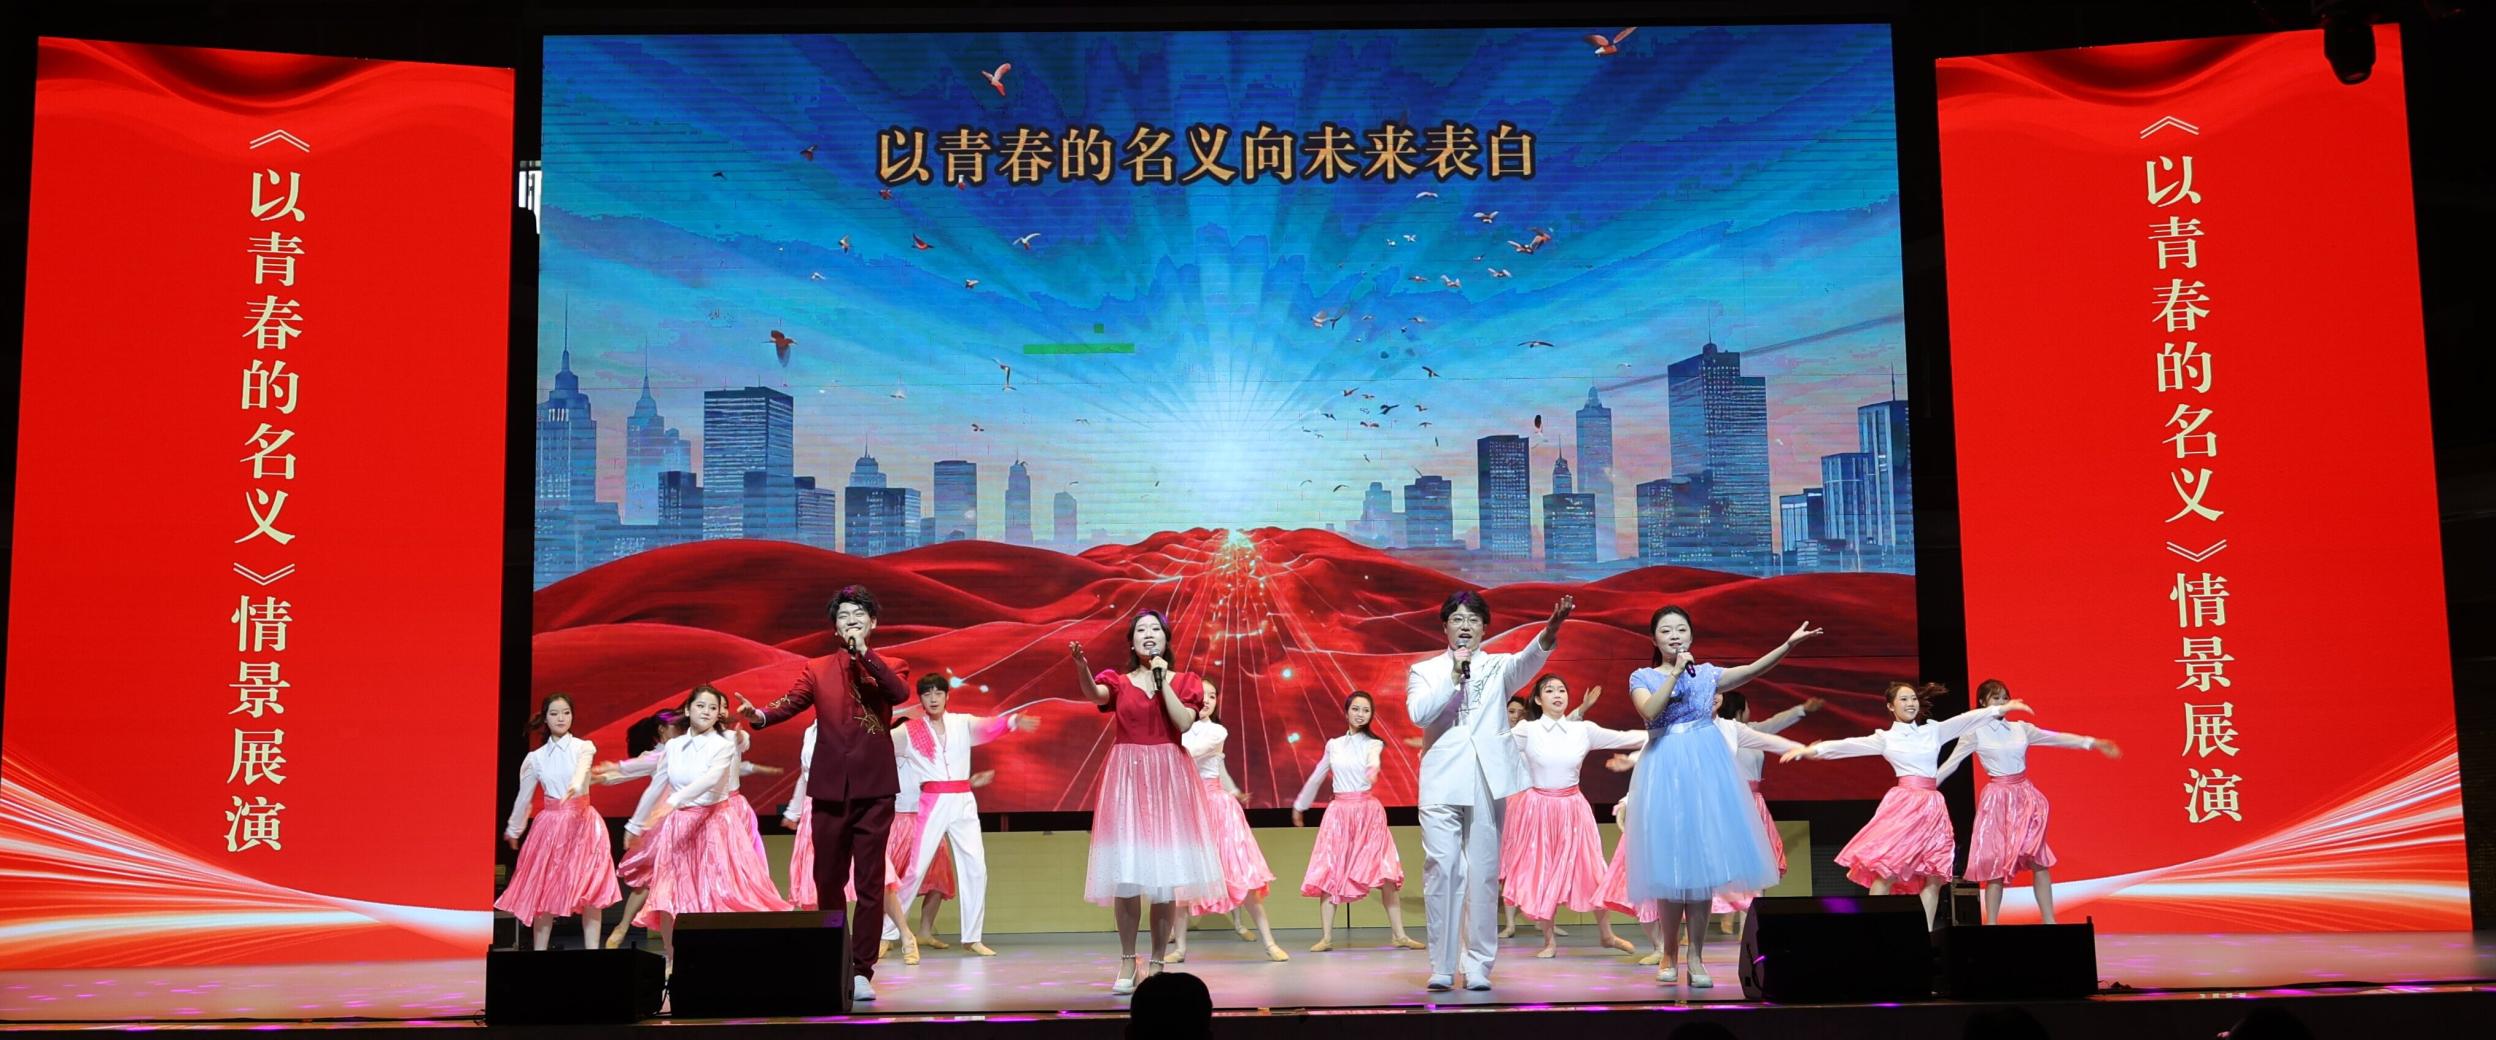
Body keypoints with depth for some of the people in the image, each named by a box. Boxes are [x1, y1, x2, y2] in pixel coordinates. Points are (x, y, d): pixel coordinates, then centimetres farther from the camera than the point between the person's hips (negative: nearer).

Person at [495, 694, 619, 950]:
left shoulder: (584, 747, -2)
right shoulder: (535, 758, 5)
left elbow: (582, 768, -25)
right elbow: (524, 796, 15)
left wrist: (576, 785, -47)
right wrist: (513, 830, 24)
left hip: (582, 823, -1)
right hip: (550, 824, 1)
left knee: (590, 890, -4)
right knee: (544, 891, 1)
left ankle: (592, 948, -2)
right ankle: (539, 949, 7)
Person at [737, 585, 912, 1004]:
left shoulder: (887, 667, 9)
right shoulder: (817, 669, 11)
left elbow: (902, 692, -13)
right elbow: (789, 702, -5)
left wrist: (865, 653, -15)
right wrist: (761, 715, -25)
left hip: (874, 789, -1)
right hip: (830, 789, 1)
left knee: (870, 883, -3)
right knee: (828, 880, 7)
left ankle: (861, 972, 0)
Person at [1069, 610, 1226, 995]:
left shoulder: (1183, 682, 9)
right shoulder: (1120, 682, 6)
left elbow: (1185, 723, -9)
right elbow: (1094, 693, -18)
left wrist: (1163, 681, -6)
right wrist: (1081, 665, -38)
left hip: (1168, 778, 0)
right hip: (1127, 779, 0)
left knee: (1164, 875, -3)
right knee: (1126, 874, -5)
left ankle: (1156, 963, 6)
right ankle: (1127, 961, 6)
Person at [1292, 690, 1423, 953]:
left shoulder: (1373, 744, 2)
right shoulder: (1333, 745, 11)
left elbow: (1374, 761, -23)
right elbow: (1317, 777, 23)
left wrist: (1374, 769, -47)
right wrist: (1299, 805, 28)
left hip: (1368, 811, -2)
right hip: (1339, 812, 2)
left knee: (1385, 872, -6)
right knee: (1329, 873, -5)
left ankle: (1399, 934, 0)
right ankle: (1326, 937, -4)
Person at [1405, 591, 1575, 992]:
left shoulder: (1497, 667, 14)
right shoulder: (1424, 671, 14)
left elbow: (1527, 662, -10)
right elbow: (1418, 713, -4)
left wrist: (1549, 632, -30)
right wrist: (1454, 676, -9)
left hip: (1487, 779, 1)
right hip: (1442, 781, -1)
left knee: (1484, 873, -1)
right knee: (1442, 869, -8)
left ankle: (1477, 965, 5)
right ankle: (1442, 966, -4)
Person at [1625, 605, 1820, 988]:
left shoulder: (1706, 673, 11)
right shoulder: (1643, 677, 5)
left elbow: (1752, 671, -2)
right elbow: (1649, 712, -15)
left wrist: (1788, 645, -14)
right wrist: (1675, 673, -15)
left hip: (1705, 769, 2)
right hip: (1666, 771, -2)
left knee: (1704, 862, -1)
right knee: (1670, 865, -3)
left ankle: (1696, 957, 4)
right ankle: (1669, 954, 10)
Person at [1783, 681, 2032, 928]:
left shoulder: (1933, 731, 14)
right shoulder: (1885, 738, 5)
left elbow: (1966, 720, 7)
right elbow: (1850, 745, -4)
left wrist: (2001, 708, -2)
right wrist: (1811, 750, -16)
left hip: (1932, 807, 4)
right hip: (1904, 804, -4)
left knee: (1934, 875, 2)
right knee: (1887, 870, -13)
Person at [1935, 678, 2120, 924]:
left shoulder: (2021, 728, 7)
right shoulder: (1975, 732, -4)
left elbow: (2057, 738, 5)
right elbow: (1951, 763, -3)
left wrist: (2094, 743, -1)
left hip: (2025, 797, 4)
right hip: (1997, 799, -4)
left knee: (2038, 860, 1)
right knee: (1997, 863, -3)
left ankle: (2049, 921, 6)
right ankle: (1991, 923, 3)